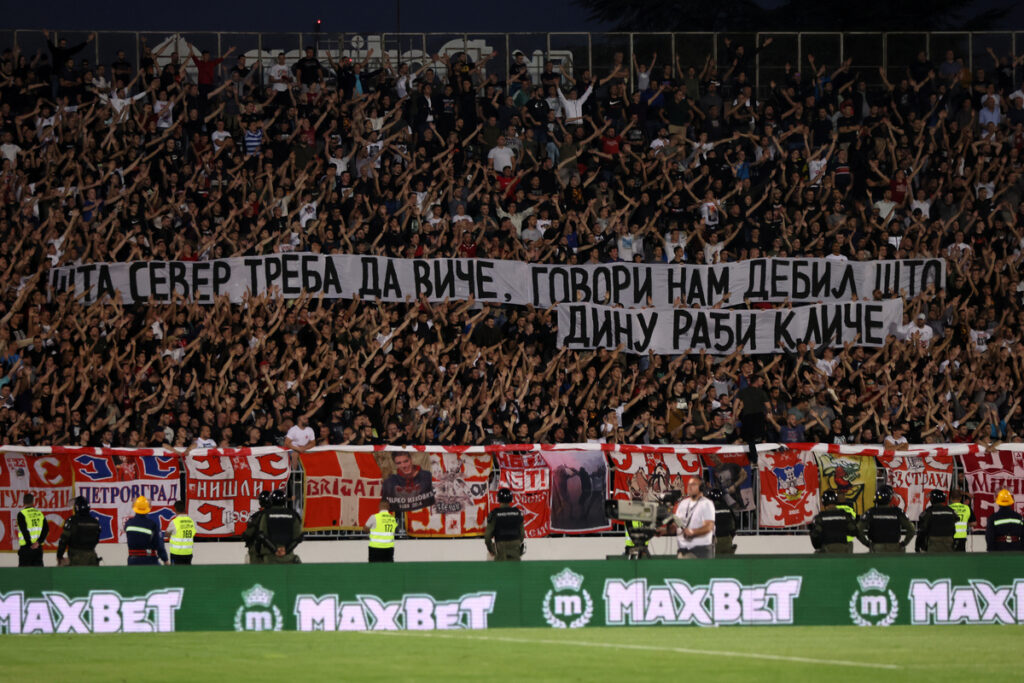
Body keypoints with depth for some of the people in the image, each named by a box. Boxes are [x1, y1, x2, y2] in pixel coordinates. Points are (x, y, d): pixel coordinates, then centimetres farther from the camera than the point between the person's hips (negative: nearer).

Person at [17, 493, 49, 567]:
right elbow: (46, 529, 1)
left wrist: (30, 544, -7)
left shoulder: (22, 514, -6)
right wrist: (38, 542, -6)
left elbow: (24, 531, -13)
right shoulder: (40, 513, 10)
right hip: (38, 548, 5)